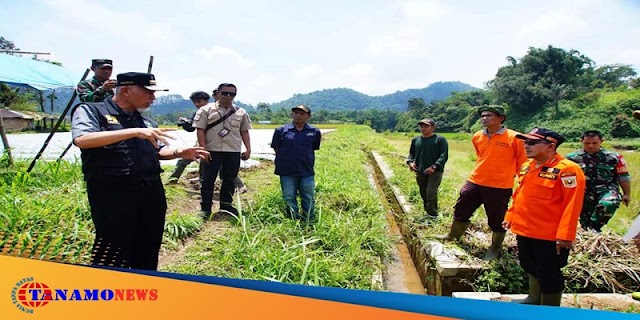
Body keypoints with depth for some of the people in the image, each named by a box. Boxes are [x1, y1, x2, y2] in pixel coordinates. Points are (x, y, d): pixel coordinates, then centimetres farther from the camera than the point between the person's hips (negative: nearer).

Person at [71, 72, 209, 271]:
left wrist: (178, 153, 1)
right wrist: (134, 132, -26)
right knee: (113, 256, -3)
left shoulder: (146, 121, 16)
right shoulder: (91, 111, -2)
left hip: (151, 193, 6)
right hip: (112, 194, -6)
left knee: (148, 251, 15)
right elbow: (82, 140, -21)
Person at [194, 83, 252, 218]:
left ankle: (226, 205, 24)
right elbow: (201, 130, -3)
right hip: (212, 151, -2)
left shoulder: (241, 112, 8)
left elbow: (244, 131, 12)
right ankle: (205, 208, 11)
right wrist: (203, 149, -11)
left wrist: (248, 149, 4)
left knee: (229, 179, 10)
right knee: (208, 179, 2)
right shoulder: (206, 110, 0)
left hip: (233, 151, 3)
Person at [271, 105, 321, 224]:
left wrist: (305, 160, 7)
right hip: (287, 172, 0)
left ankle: (310, 222, 23)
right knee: (289, 198, 9)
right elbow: (276, 149, 4)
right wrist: (288, 159, 2)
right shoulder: (281, 131, -2)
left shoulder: (314, 132, 1)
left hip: (307, 171, 1)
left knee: (309, 198, 9)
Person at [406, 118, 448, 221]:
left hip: (434, 172, -5)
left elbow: (444, 156, -8)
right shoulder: (416, 140, 11)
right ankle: (427, 212, 25)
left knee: (431, 193, -14)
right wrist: (410, 162, -1)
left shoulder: (440, 140, -4)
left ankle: (432, 216, -6)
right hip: (420, 172, 5)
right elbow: (411, 153, 20)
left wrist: (434, 166, -21)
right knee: (423, 194, 11)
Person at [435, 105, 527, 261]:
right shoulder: (477, 137, 4)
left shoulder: (514, 138, -12)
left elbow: (522, 162, -4)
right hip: (475, 182, 5)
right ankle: (453, 235, 37)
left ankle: (495, 248, 30)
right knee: (461, 210, 16)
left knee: (497, 219, 9)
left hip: (499, 187, -5)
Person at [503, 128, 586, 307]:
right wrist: (510, 216, 17)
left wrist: (565, 235, -22)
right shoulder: (526, 167, 9)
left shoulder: (567, 170, -17)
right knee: (530, 267, 22)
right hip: (524, 230, 8)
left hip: (549, 235, -8)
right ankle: (535, 299, 41)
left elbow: (572, 204, -20)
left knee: (549, 274, 6)